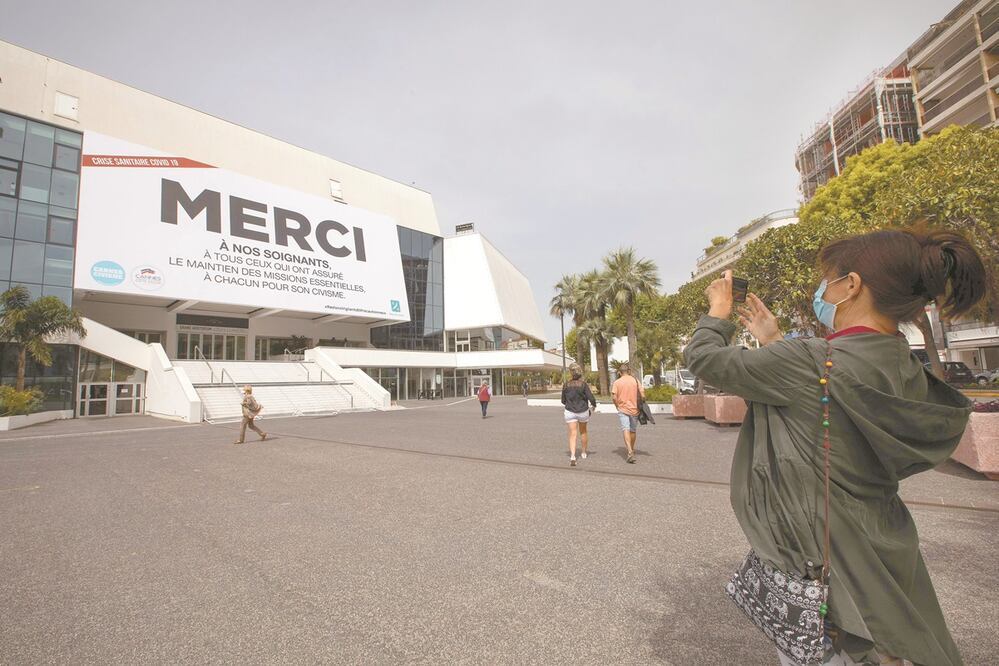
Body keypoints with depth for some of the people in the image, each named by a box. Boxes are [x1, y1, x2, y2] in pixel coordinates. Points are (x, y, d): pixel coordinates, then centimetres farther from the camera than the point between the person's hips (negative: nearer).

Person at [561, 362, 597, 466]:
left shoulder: (566, 385, -5)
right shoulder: (583, 384, -10)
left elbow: (563, 401, 3)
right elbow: (591, 398, -14)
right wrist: (593, 406, 8)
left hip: (570, 412, 0)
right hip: (583, 411, 1)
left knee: (572, 434, -1)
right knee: (583, 432, 21)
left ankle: (572, 456, -18)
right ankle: (584, 453, 37)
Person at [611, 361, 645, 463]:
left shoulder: (617, 382, -4)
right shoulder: (636, 381, 0)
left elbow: (614, 397, -10)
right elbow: (642, 395, -5)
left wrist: (618, 406, 6)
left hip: (623, 410, -2)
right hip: (634, 409, 2)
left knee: (626, 430, -7)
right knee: (633, 430, 18)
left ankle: (630, 452, -24)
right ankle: (632, 449, 34)